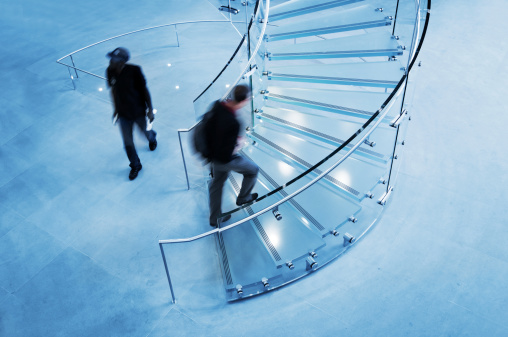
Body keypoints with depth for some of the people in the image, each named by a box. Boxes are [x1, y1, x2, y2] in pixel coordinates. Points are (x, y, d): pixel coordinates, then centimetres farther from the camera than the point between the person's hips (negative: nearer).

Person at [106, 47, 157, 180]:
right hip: (123, 114, 3)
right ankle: (135, 166, 32)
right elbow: (113, 89, 4)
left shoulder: (134, 71, -24)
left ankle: (152, 137, 63)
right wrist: (116, 109, 12)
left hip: (139, 112, -3)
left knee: (145, 131, 23)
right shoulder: (110, 71, -12)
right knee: (127, 143, 7)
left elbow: (144, 90, -14)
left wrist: (150, 110, -9)